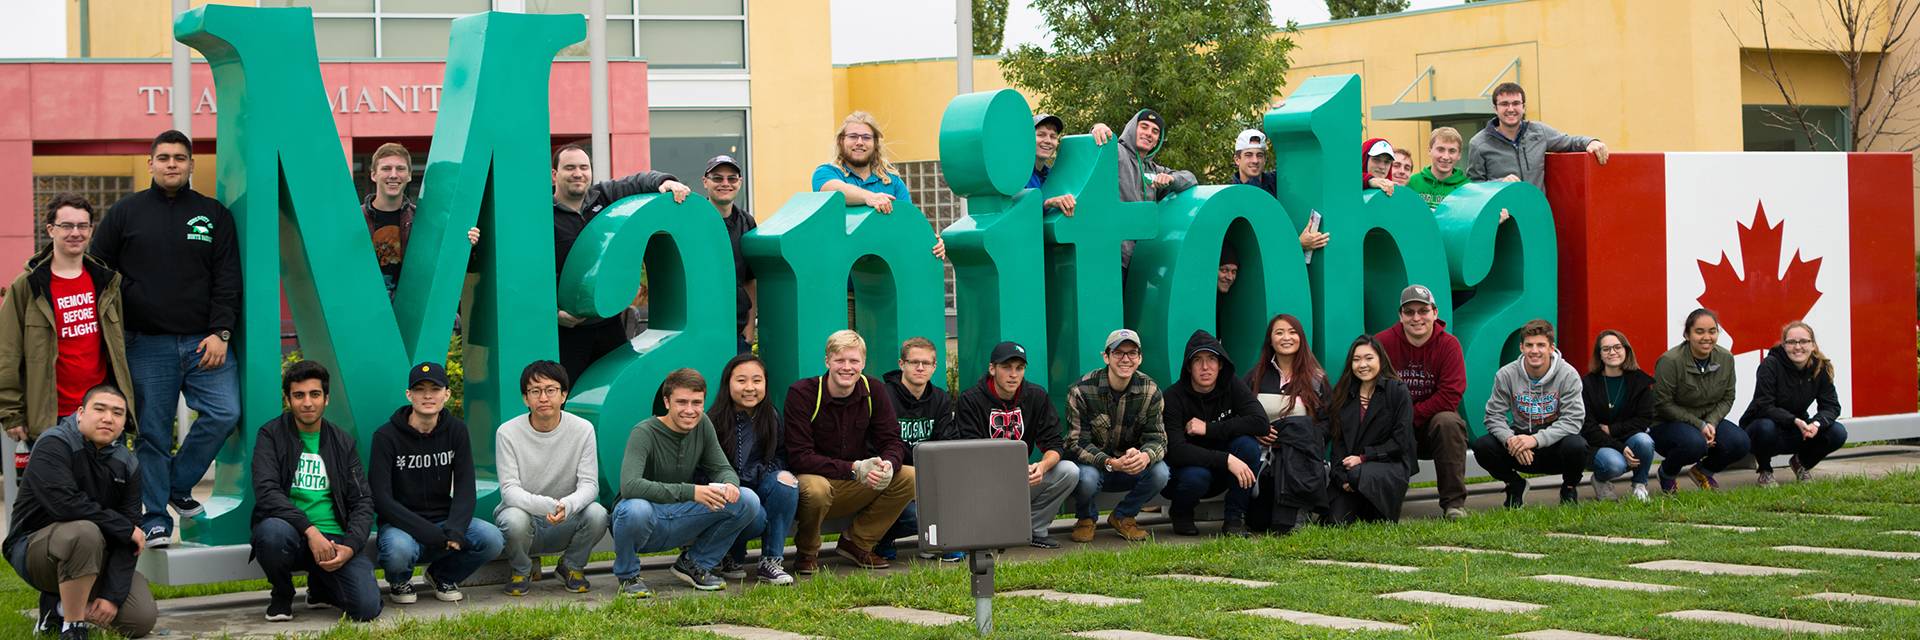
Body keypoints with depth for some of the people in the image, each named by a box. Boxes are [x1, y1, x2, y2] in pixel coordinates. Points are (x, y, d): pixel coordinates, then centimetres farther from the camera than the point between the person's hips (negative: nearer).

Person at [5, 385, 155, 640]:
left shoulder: (126, 464, 0)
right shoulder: (53, 445, -16)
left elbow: (127, 539, -5)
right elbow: (65, 504, -32)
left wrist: (112, 595, -16)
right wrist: (126, 529, -23)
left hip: (96, 557, 6)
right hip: (34, 547, -6)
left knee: (142, 619, -11)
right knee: (84, 532, -39)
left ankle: (58, 605, 13)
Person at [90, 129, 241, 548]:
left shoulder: (214, 215, 9)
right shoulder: (126, 212, 7)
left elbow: (228, 280, 4)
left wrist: (220, 332, -6)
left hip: (204, 341, 1)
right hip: (147, 345, -1)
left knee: (225, 412, -12)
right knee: (152, 433, 1)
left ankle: (178, 484, 9)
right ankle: (155, 520, 9)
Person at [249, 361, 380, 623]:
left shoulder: (343, 441, 13)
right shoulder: (272, 435, 2)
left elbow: (362, 502, 9)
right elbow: (266, 493, -12)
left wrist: (351, 546, -11)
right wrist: (310, 530, -25)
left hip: (334, 540, 2)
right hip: (293, 534, -2)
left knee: (367, 607, -21)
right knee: (273, 530, -39)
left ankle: (320, 587, 19)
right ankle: (282, 595, -3)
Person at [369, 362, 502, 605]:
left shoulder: (456, 430, 2)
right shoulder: (386, 436, -9)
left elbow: (465, 489, -1)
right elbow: (381, 500, -16)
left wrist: (454, 530, -22)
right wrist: (432, 534, -25)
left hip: (444, 521, 3)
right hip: (402, 525, -3)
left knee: (491, 539, -24)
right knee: (398, 549, -38)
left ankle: (443, 576, 8)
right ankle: (399, 581, 2)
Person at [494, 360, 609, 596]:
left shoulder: (582, 430, -7)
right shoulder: (507, 433, -12)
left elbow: (589, 484, -11)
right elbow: (510, 490, -18)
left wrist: (567, 505, -36)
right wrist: (548, 506, -39)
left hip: (564, 523, 2)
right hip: (524, 513, -1)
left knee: (597, 514, -29)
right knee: (515, 520, -36)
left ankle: (570, 567, 4)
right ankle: (522, 570, 0)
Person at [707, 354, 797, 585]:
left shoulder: (771, 418, 3)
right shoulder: (713, 422, -10)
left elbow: (781, 459, 5)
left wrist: (758, 472, -15)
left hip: (759, 492, 4)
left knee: (785, 480, -28)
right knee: (754, 516, -36)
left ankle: (771, 561, -20)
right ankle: (732, 557, 1)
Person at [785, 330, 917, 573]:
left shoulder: (872, 390, -2)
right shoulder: (801, 393, -16)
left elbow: (893, 441, -1)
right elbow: (799, 457, -23)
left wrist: (888, 465, -27)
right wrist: (854, 469, -32)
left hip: (856, 488, 5)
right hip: (812, 478, -5)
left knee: (909, 478, -16)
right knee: (816, 488, -39)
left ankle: (857, 543, 2)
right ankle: (807, 553, -7)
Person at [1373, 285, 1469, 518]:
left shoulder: (1448, 344, -9)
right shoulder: (1383, 342, -7)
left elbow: (1450, 397, -17)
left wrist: (1411, 415, -20)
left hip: (1433, 423, -1)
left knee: (1448, 421, -33)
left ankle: (1454, 502, -24)